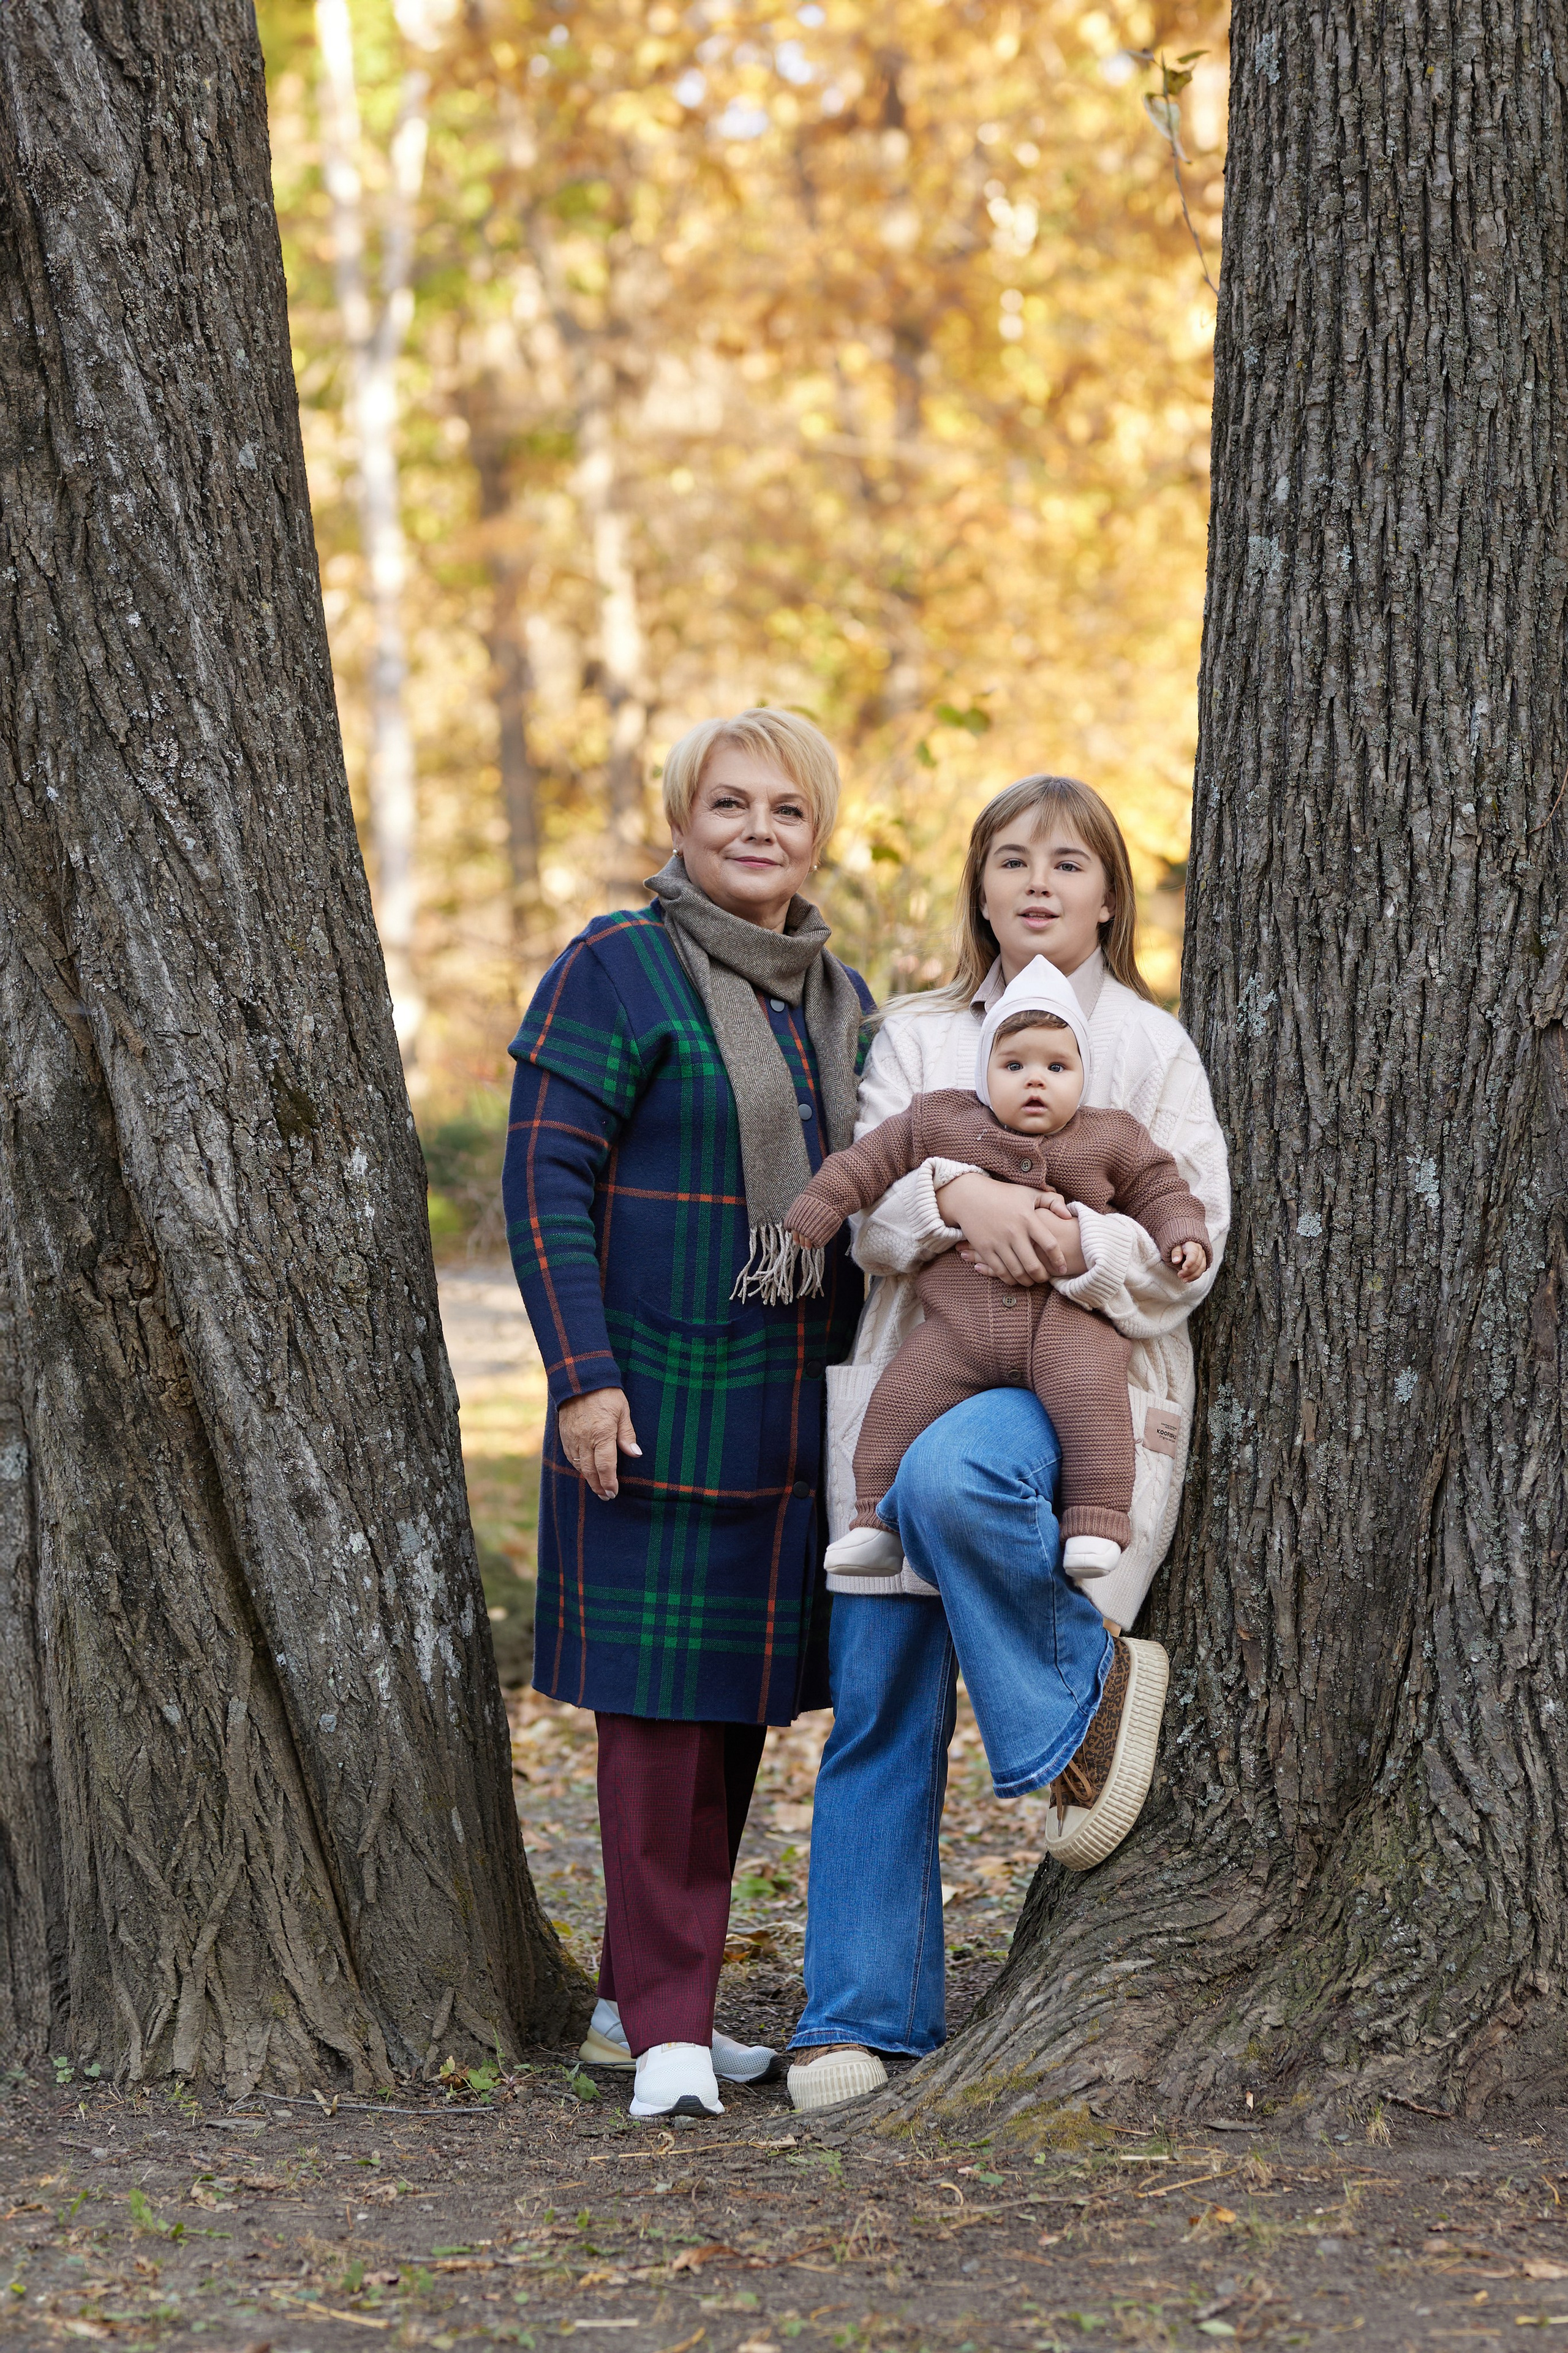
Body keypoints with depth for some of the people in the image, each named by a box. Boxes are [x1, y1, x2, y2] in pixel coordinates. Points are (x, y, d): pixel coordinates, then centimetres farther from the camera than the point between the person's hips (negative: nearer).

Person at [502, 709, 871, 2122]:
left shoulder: (838, 996, 14)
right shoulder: (617, 971, -7)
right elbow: (545, 1179, -11)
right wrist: (582, 1374, -18)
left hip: (793, 1408, 7)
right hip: (658, 1397, -7)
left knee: (741, 1692, 9)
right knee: (661, 1690, -7)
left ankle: (643, 2001, 18)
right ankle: (669, 2032, -5)